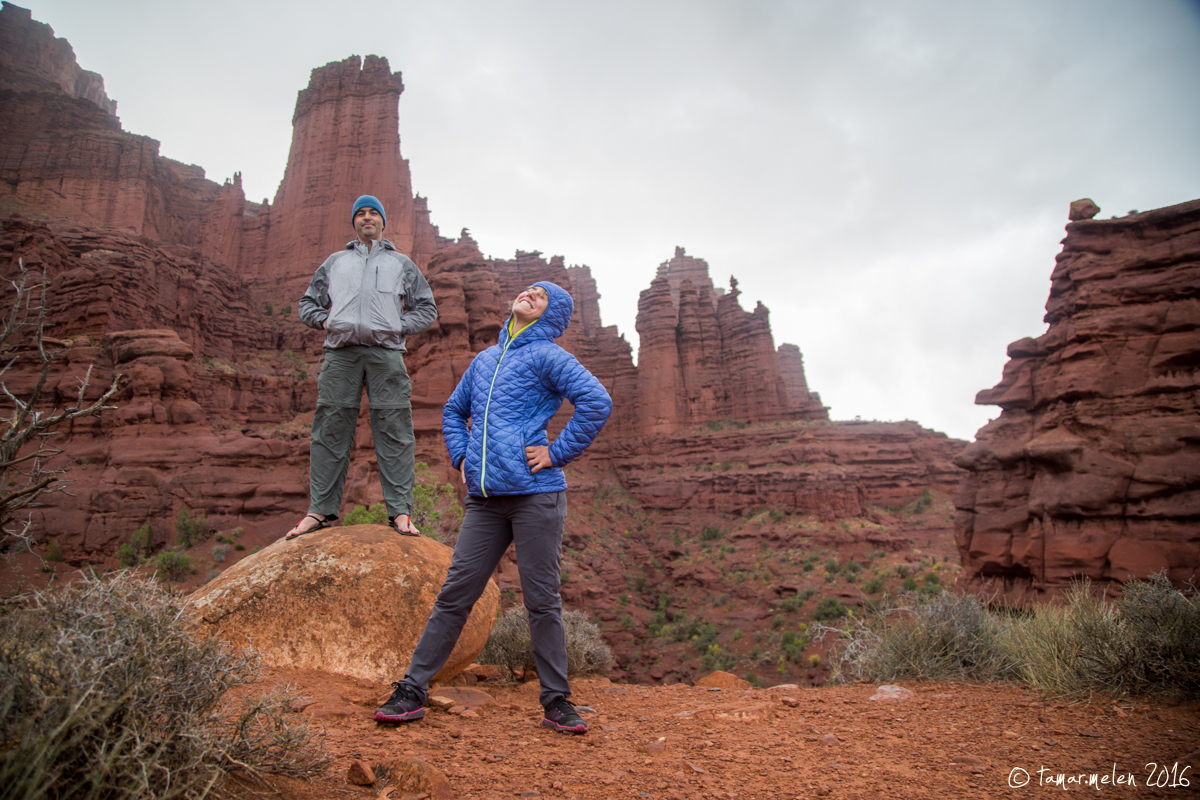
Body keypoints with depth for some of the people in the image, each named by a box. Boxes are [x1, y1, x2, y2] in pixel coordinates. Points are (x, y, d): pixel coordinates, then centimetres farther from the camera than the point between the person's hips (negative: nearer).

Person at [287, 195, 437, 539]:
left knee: (393, 430, -7)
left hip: (386, 352, -1)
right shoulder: (335, 262, 25)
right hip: (340, 353, 2)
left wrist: (399, 326, 2)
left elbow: (426, 309, 18)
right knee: (330, 430, -2)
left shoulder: (401, 263, 21)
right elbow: (308, 303, 26)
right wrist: (324, 321, 5)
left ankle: (400, 510, -5)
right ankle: (321, 510, 4)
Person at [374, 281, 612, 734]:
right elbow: (454, 410, 33)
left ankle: (556, 701, 16)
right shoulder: (484, 359, 20)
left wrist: (559, 453, -11)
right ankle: (413, 690, 17)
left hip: (536, 494, -5)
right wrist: (461, 456, 17)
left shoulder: (547, 356, 0)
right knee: (455, 595, 7)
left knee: (542, 601, 3)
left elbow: (596, 402, -14)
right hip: (484, 498, 5)